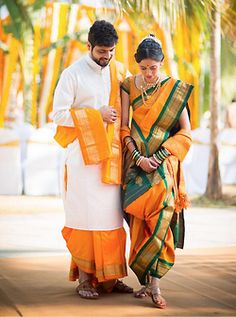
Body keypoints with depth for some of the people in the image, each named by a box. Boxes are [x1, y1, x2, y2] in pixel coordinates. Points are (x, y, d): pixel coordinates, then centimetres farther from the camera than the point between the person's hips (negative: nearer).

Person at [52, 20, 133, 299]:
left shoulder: (119, 72, 10)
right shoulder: (73, 74, -4)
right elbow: (58, 114, -8)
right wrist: (97, 115, -12)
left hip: (111, 155, 5)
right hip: (83, 153, -5)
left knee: (111, 215, 6)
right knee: (85, 214, -5)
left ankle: (109, 275, 14)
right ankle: (84, 278, 2)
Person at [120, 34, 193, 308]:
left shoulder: (175, 89, 0)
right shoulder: (129, 86, 4)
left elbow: (185, 132, -1)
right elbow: (124, 127, 2)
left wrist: (157, 157, -11)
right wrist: (138, 158, -11)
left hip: (163, 161, -2)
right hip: (136, 160, 2)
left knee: (159, 216, -16)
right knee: (140, 219, -3)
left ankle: (152, 280, -12)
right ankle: (151, 281, 3)